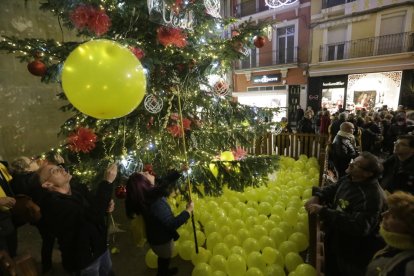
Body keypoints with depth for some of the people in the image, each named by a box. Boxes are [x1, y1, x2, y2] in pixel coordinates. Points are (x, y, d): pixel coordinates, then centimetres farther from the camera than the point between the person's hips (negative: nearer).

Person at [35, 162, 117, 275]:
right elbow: (92, 215, -38)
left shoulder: (79, 189, -2)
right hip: (83, 259, -7)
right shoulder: (52, 203, -26)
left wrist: (107, 206, -10)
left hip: (101, 247, 7)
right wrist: (107, 182, -35)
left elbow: (94, 207, 13)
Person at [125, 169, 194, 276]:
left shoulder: (149, 192, -17)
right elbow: (172, 224, -35)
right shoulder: (155, 204, -43)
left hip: (157, 235, 8)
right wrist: (188, 210, -24)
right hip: (161, 240, -8)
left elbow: (166, 180, -4)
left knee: (164, 258, 35)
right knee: (164, 259, 23)